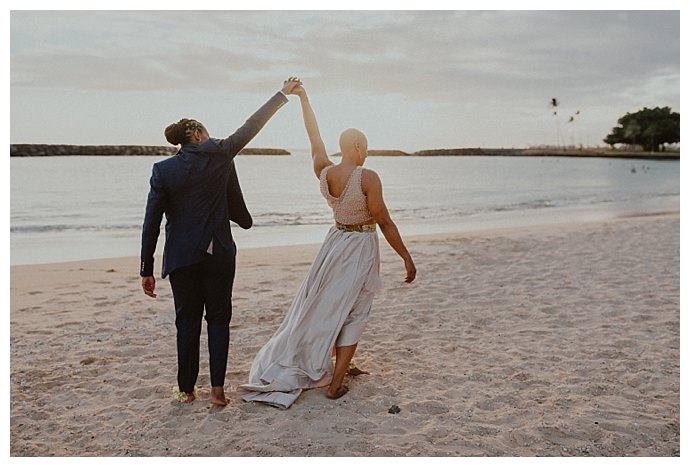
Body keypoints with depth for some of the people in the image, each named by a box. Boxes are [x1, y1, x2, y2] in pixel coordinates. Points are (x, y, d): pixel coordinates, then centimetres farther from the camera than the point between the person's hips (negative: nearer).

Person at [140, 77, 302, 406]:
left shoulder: (162, 170, -2)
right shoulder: (219, 154, -4)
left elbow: (151, 223, -5)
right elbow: (252, 126, 6)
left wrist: (147, 270, 0)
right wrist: (283, 94, 18)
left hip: (182, 258, 1)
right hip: (219, 254, -1)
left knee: (187, 322, 12)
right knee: (218, 318, 11)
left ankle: (186, 389, 22)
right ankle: (217, 387, 8)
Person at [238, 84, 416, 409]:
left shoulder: (323, 172, -5)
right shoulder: (367, 178, -21)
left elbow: (314, 135, 9)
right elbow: (385, 223, -18)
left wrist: (303, 97, 21)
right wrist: (407, 258, -9)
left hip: (335, 242, 6)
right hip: (361, 248, -6)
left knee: (326, 306, 20)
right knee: (352, 314, 4)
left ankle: (341, 366, 37)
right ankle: (335, 384, 7)